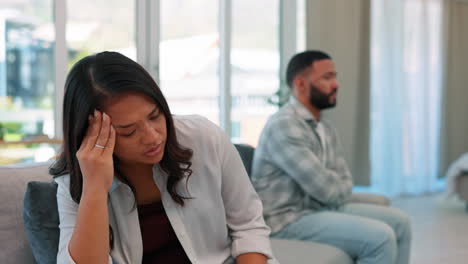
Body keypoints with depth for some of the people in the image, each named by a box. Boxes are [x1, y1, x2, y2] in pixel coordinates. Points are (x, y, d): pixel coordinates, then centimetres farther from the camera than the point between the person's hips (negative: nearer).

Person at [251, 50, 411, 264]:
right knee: (380, 237, -22)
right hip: (289, 220, -10)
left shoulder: (326, 129, 12)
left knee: (399, 222, 5)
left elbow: (344, 182, 13)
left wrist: (336, 191, -9)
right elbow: (324, 187, -22)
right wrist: (340, 190, 0)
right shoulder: (284, 125, -19)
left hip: (323, 209, 10)